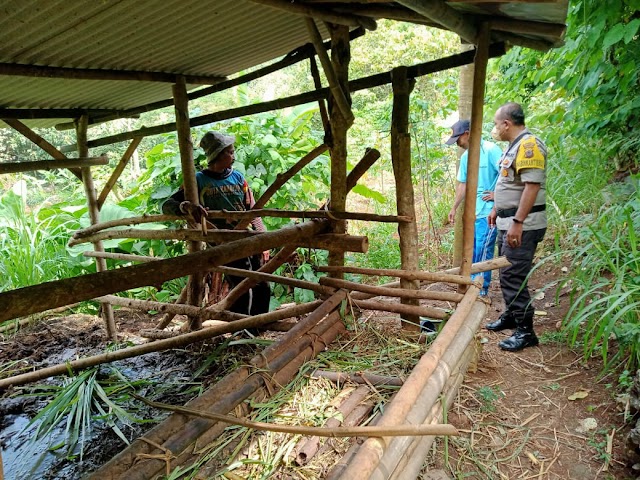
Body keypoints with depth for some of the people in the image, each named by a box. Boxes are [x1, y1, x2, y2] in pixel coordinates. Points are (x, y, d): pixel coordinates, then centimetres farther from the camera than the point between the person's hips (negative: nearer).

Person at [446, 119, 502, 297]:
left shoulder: (490, 150, -12)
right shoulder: (465, 156, 12)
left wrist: (497, 194, -15)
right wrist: (454, 207, 19)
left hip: (488, 211, -8)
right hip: (472, 212, 8)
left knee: (483, 251, -5)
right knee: (472, 251, 13)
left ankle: (481, 290, 5)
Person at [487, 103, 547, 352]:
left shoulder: (529, 144, -16)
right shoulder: (514, 145, 16)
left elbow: (532, 186, -24)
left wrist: (517, 223, -26)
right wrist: (497, 209, 27)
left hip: (522, 225, -10)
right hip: (509, 222, 10)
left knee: (513, 276, -7)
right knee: (507, 274, 18)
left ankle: (525, 331, 3)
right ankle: (511, 316, 33)